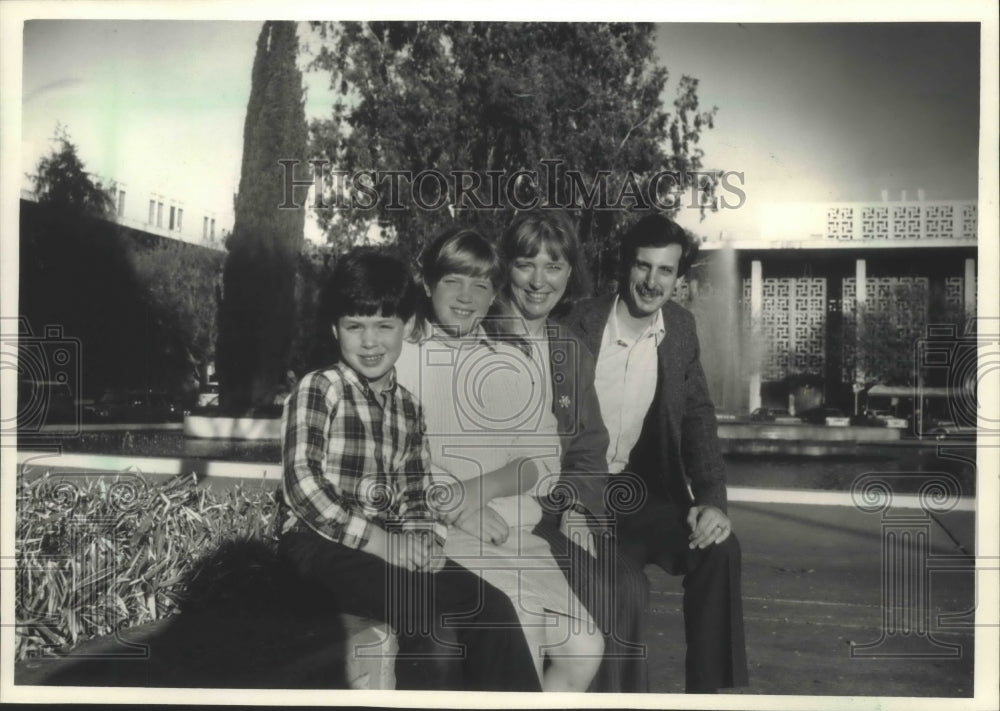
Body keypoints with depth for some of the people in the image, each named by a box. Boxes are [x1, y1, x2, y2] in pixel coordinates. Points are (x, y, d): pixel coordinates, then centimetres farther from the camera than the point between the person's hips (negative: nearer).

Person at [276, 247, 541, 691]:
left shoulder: (407, 406, 16)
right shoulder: (318, 388, -2)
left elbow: (415, 495, 15)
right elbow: (301, 481, -13)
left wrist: (423, 539, -6)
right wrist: (377, 541, -18)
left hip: (388, 546, 6)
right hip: (319, 542, -6)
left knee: (492, 609, -13)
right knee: (433, 622, -26)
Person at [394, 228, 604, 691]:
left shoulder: (512, 367, 15)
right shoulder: (397, 361, 4)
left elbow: (544, 463, 7)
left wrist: (472, 491, -9)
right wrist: (453, 507, -14)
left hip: (515, 536, 4)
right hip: (435, 533, -4)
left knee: (583, 649, -10)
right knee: (519, 635, -23)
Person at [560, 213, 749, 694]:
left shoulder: (680, 327, 1)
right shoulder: (581, 322, -12)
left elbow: (697, 417, 3)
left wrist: (712, 500, -12)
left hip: (638, 488, 4)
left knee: (719, 547, -17)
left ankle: (705, 687, -4)